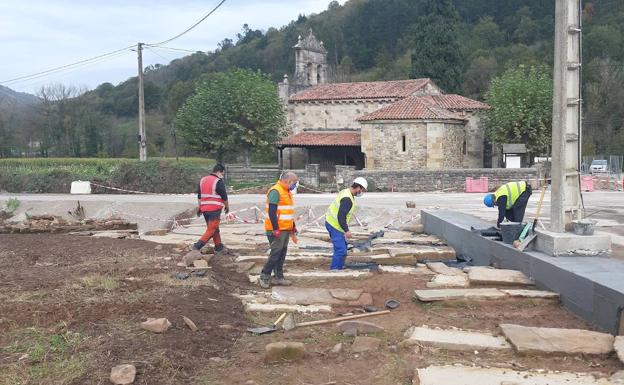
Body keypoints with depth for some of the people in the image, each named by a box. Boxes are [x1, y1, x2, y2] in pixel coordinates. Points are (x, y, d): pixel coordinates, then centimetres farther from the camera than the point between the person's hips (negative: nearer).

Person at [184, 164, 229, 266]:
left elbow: (199, 195, 15)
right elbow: (224, 196, -7)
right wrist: (227, 206, 9)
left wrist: (199, 208, 21)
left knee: (214, 228, 23)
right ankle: (196, 248, -22)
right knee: (211, 230, -9)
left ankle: (218, 247, 32)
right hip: (215, 209, -8)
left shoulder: (203, 180, 12)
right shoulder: (219, 182, -11)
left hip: (204, 209, 8)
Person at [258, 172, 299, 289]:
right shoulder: (275, 191, -16)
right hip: (277, 230, -10)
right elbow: (271, 212, -21)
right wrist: (276, 229, -22)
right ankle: (264, 277, 0)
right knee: (275, 253, -8)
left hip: (285, 229, 10)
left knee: (282, 254, 10)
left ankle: (278, 277, 16)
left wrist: (293, 226, 21)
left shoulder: (287, 192, 16)